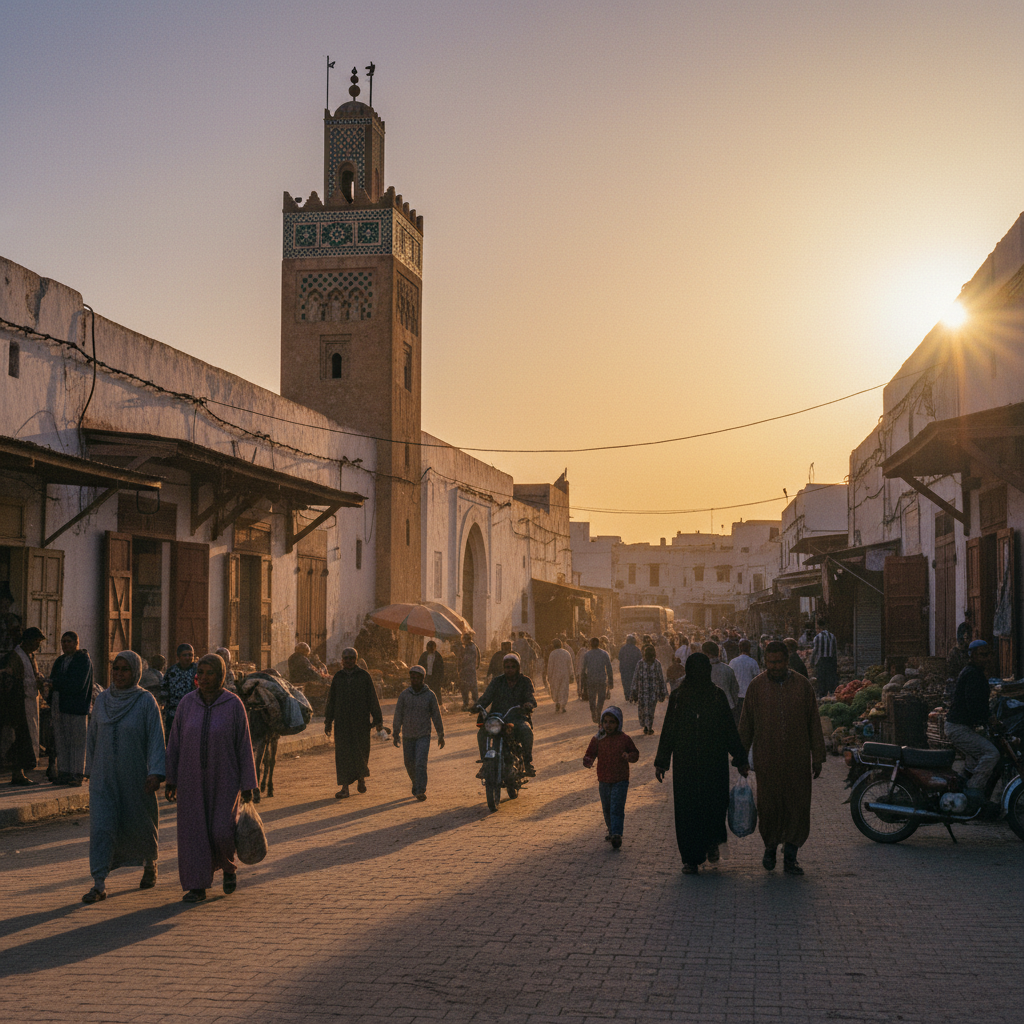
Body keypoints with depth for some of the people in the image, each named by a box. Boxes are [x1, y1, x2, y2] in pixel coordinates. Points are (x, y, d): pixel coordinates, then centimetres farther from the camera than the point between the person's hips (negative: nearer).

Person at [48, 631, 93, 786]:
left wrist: (56, 683, -8)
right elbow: (52, 680, 19)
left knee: (77, 741, -4)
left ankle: (77, 774, -1)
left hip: (76, 707, -7)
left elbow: (77, 684, -14)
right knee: (61, 742, 6)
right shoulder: (60, 661, 18)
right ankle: (63, 773, 11)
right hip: (59, 706, 7)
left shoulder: (83, 660, -5)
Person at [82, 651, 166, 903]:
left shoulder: (146, 701, -9)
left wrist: (156, 772, -23)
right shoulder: (102, 700, 3)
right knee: (101, 826, -9)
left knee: (140, 826, 12)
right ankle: (99, 885, -9)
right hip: (104, 778, 2)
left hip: (136, 777, -2)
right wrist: (91, 769, 16)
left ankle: (150, 863, 41)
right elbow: (93, 736, 13)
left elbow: (156, 738, -13)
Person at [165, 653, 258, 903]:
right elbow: (175, 742, 3)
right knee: (193, 831, -2)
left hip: (224, 778, -2)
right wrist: (170, 779, 2)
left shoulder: (234, 705, -9)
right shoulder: (187, 703, -2)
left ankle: (228, 864, 23)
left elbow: (244, 745, -6)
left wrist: (248, 784, -7)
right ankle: (198, 887, 8)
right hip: (193, 778, 2)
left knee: (222, 831, -8)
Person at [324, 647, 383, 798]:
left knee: (361, 751, 3)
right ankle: (344, 788, -2)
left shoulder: (364, 676, 0)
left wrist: (377, 719, -4)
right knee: (343, 753, -3)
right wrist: (328, 722, 7)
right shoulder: (337, 677, 7)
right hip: (342, 721, 1)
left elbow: (372, 699, 0)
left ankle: (361, 778, 31)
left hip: (360, 721, -1)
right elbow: (331, 700, 10)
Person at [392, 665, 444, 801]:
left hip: (424, 735, -2)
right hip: (408, 736, 3)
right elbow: (398, 715, 2)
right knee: (410, 764, 12)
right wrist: (396, 735, 1)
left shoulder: (430, 695, -5)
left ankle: (420, 791, -15)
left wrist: (441, 735, 5)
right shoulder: (404, 694, -2)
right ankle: (416, 784, 37)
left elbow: (436, 716, 2)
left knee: (421, 763, -16)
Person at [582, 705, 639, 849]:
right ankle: (611, 831, 33)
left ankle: (617, 835, -18)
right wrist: (588, 762, -19)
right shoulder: (597, 740, 2)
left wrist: (629, 757, -16)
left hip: (620, 780, -4)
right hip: (603, 781, 4)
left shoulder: (624, 739, -2)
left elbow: (635, 753, 7)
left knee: (617, 809, -14)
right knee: (607, 809, 15)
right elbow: (589, 755, 4)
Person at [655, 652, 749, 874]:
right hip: (685, 763, 0)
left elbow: (730, 729, 5)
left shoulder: (718, 695, 1)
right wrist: (661, 762, 4)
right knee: (687, 809, 0)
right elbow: (668, 730, 5)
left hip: (714, 762, 0)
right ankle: (691, 858, 11)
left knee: (715, 804, -3)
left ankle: (712, 841, 28)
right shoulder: (678, 697, 1)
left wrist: (740, 759, 5)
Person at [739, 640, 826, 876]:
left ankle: (790, 857, 13)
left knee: (797, 807, 1)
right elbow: (746, 723, 8)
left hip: (798, 758, 1)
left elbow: (813, 723, 7)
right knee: (768, 806, -1)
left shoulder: (802, 684, 3)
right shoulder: (757, 685, 2)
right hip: (767, 758, -1)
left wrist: (817, 756, 5)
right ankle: (770, 847, 24)